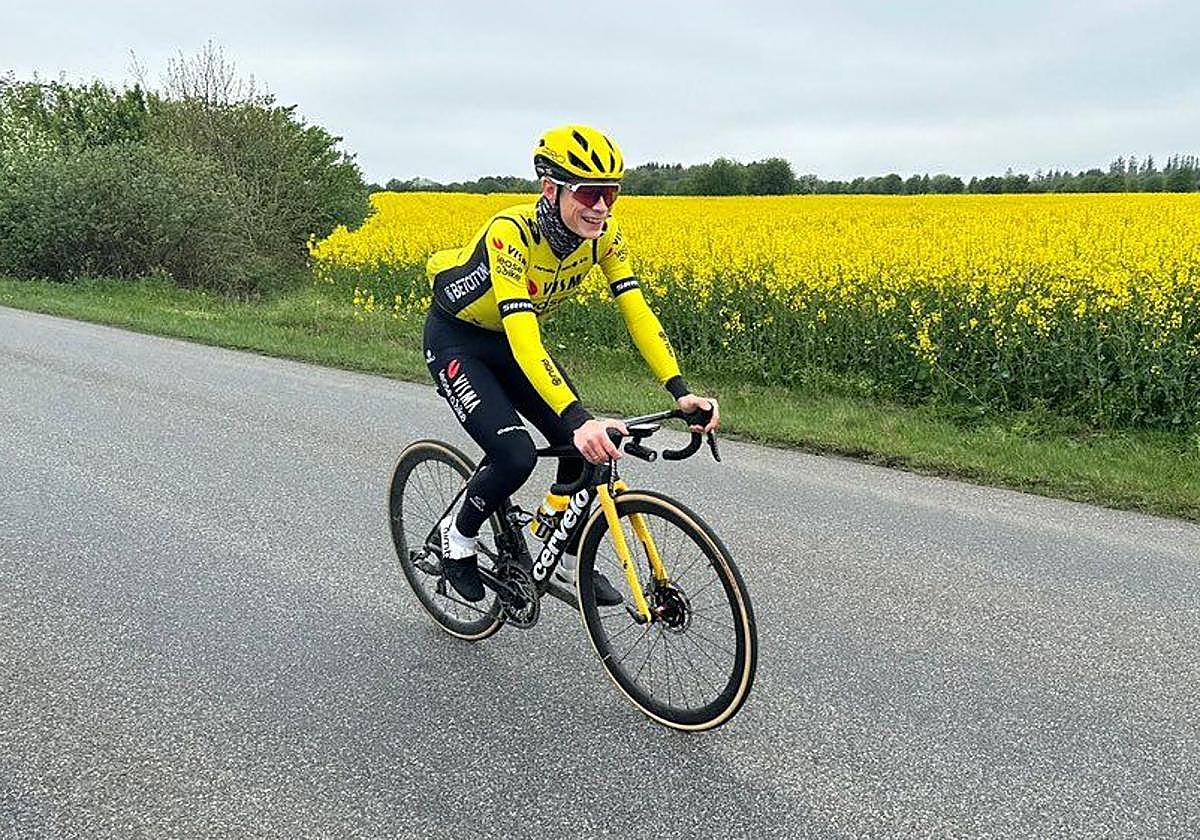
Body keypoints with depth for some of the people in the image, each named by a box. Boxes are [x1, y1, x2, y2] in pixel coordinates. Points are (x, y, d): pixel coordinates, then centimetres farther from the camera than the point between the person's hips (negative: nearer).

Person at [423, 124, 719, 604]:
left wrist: (680, 392, -33)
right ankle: (458, 532, 8)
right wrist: (578, 419, -56)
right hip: (456, 339, -6)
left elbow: (637, 313, -20)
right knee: (516, 456, -23)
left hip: (511, 342, 6)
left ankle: (566, 558, 16)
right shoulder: (510, 233, -36)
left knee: (585, 446, -8)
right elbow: (523, 339, -45)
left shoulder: (604, 235, -17)